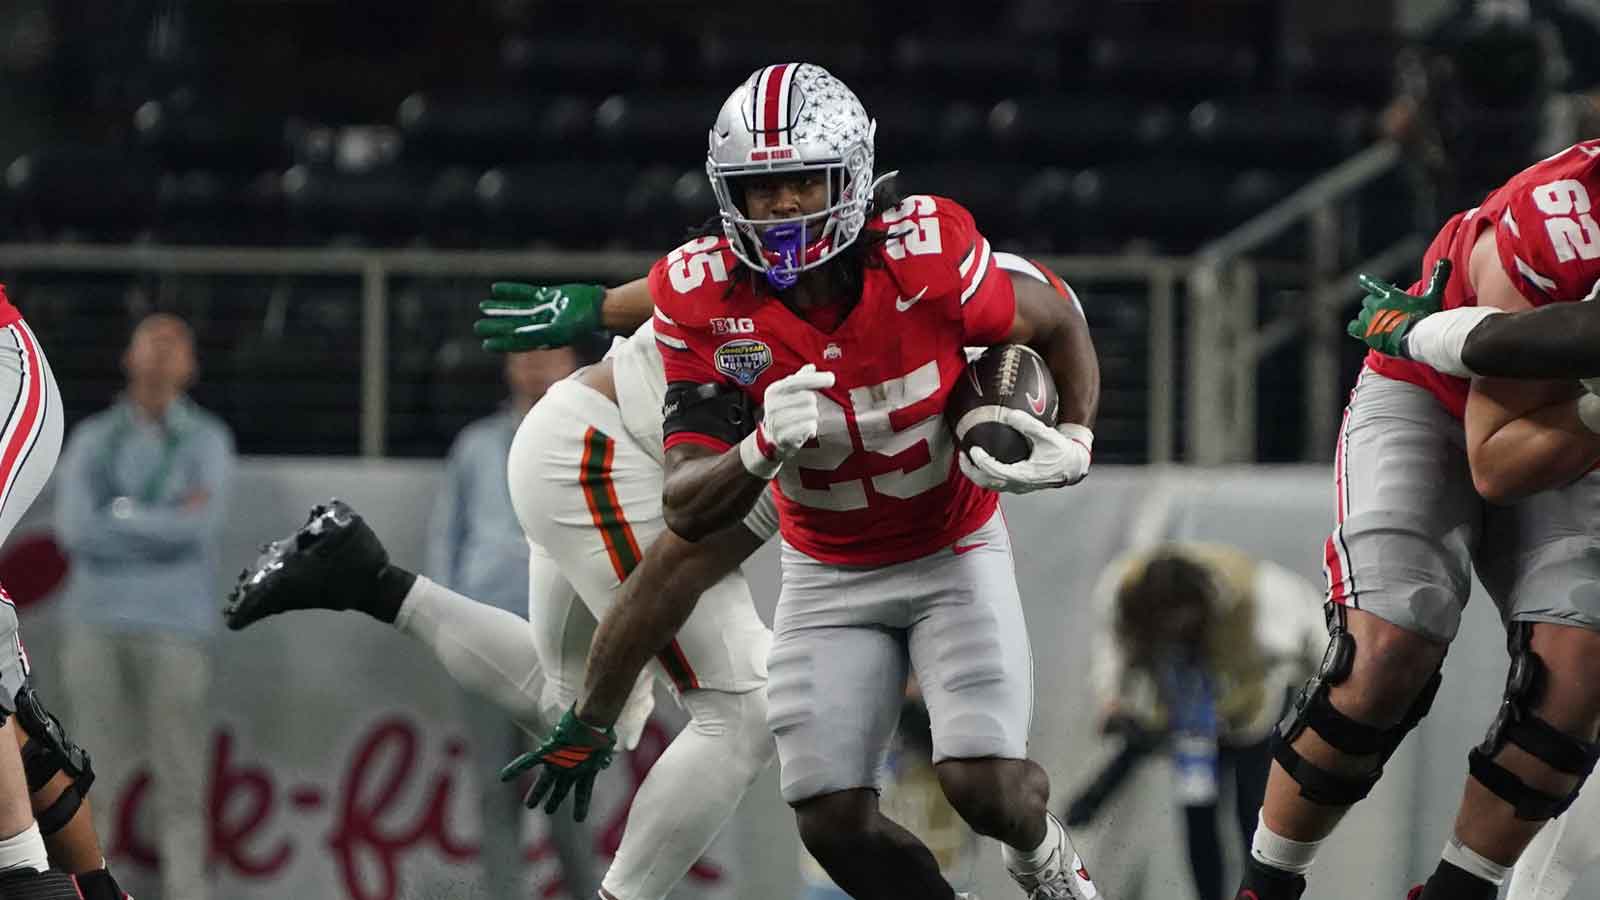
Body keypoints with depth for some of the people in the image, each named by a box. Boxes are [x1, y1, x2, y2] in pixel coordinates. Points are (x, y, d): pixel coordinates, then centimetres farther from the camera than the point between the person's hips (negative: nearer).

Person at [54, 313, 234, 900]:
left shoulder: (209, 442, 3)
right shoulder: (91, 441, 7)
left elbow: (200, 527, -15)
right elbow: (75, 529, -9)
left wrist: (118, 514, -8)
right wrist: (168, 524, -11)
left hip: (175, 631, -1)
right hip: (97, 625, 1)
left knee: (179, 785, -4)